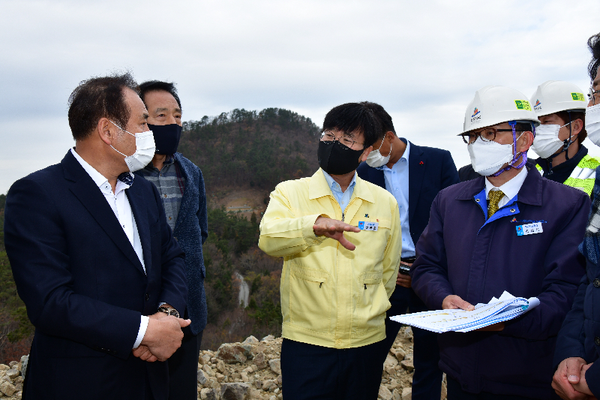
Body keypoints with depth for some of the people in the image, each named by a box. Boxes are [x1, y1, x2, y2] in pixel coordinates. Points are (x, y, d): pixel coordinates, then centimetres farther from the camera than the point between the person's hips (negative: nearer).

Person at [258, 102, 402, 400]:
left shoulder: (385, 203, 6)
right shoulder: (290, 193, 0)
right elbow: (268, 239, -20)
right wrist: (315, 225, -36)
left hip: (366, 344, 2)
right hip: (305, 344, -2)